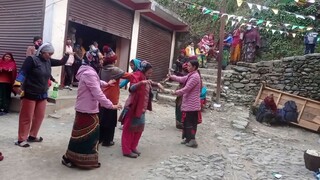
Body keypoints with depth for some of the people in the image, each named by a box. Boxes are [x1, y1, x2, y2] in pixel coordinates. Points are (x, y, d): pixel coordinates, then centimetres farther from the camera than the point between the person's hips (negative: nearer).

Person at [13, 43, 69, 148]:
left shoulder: (48, 61, 8)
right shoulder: (32, 59, -12)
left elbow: (61, 62, 16)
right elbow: (23, 72, -19)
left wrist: (68, 54, 1)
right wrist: (17, 84, -32)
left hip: (43, 94, 7)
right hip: (30, 93, -7)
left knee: (39, 116, 13)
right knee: (26, 117, 2)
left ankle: (32, 136, 29)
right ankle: (21, 139, 13)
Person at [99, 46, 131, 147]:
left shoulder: (103, 69, 6)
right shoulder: (114, 70, -17)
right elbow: (128, 75, -18)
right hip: (111, 99, -7)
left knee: (102, 118, 17)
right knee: (110, 120, 5)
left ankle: (100, 138, 27)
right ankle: (107, 141, 14)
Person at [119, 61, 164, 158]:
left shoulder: (145, 79, 13)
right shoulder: (137, 76, -12)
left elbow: (150, 83, 35)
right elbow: (131, 88, -29)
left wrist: (157, 84, 17)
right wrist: (141, 83, -45)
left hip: (141, 108, 9)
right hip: (133, 107, -9)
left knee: (139, 128, 13)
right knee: (129, 129, -2)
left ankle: (133, 147, 24)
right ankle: (126, 150, 4)